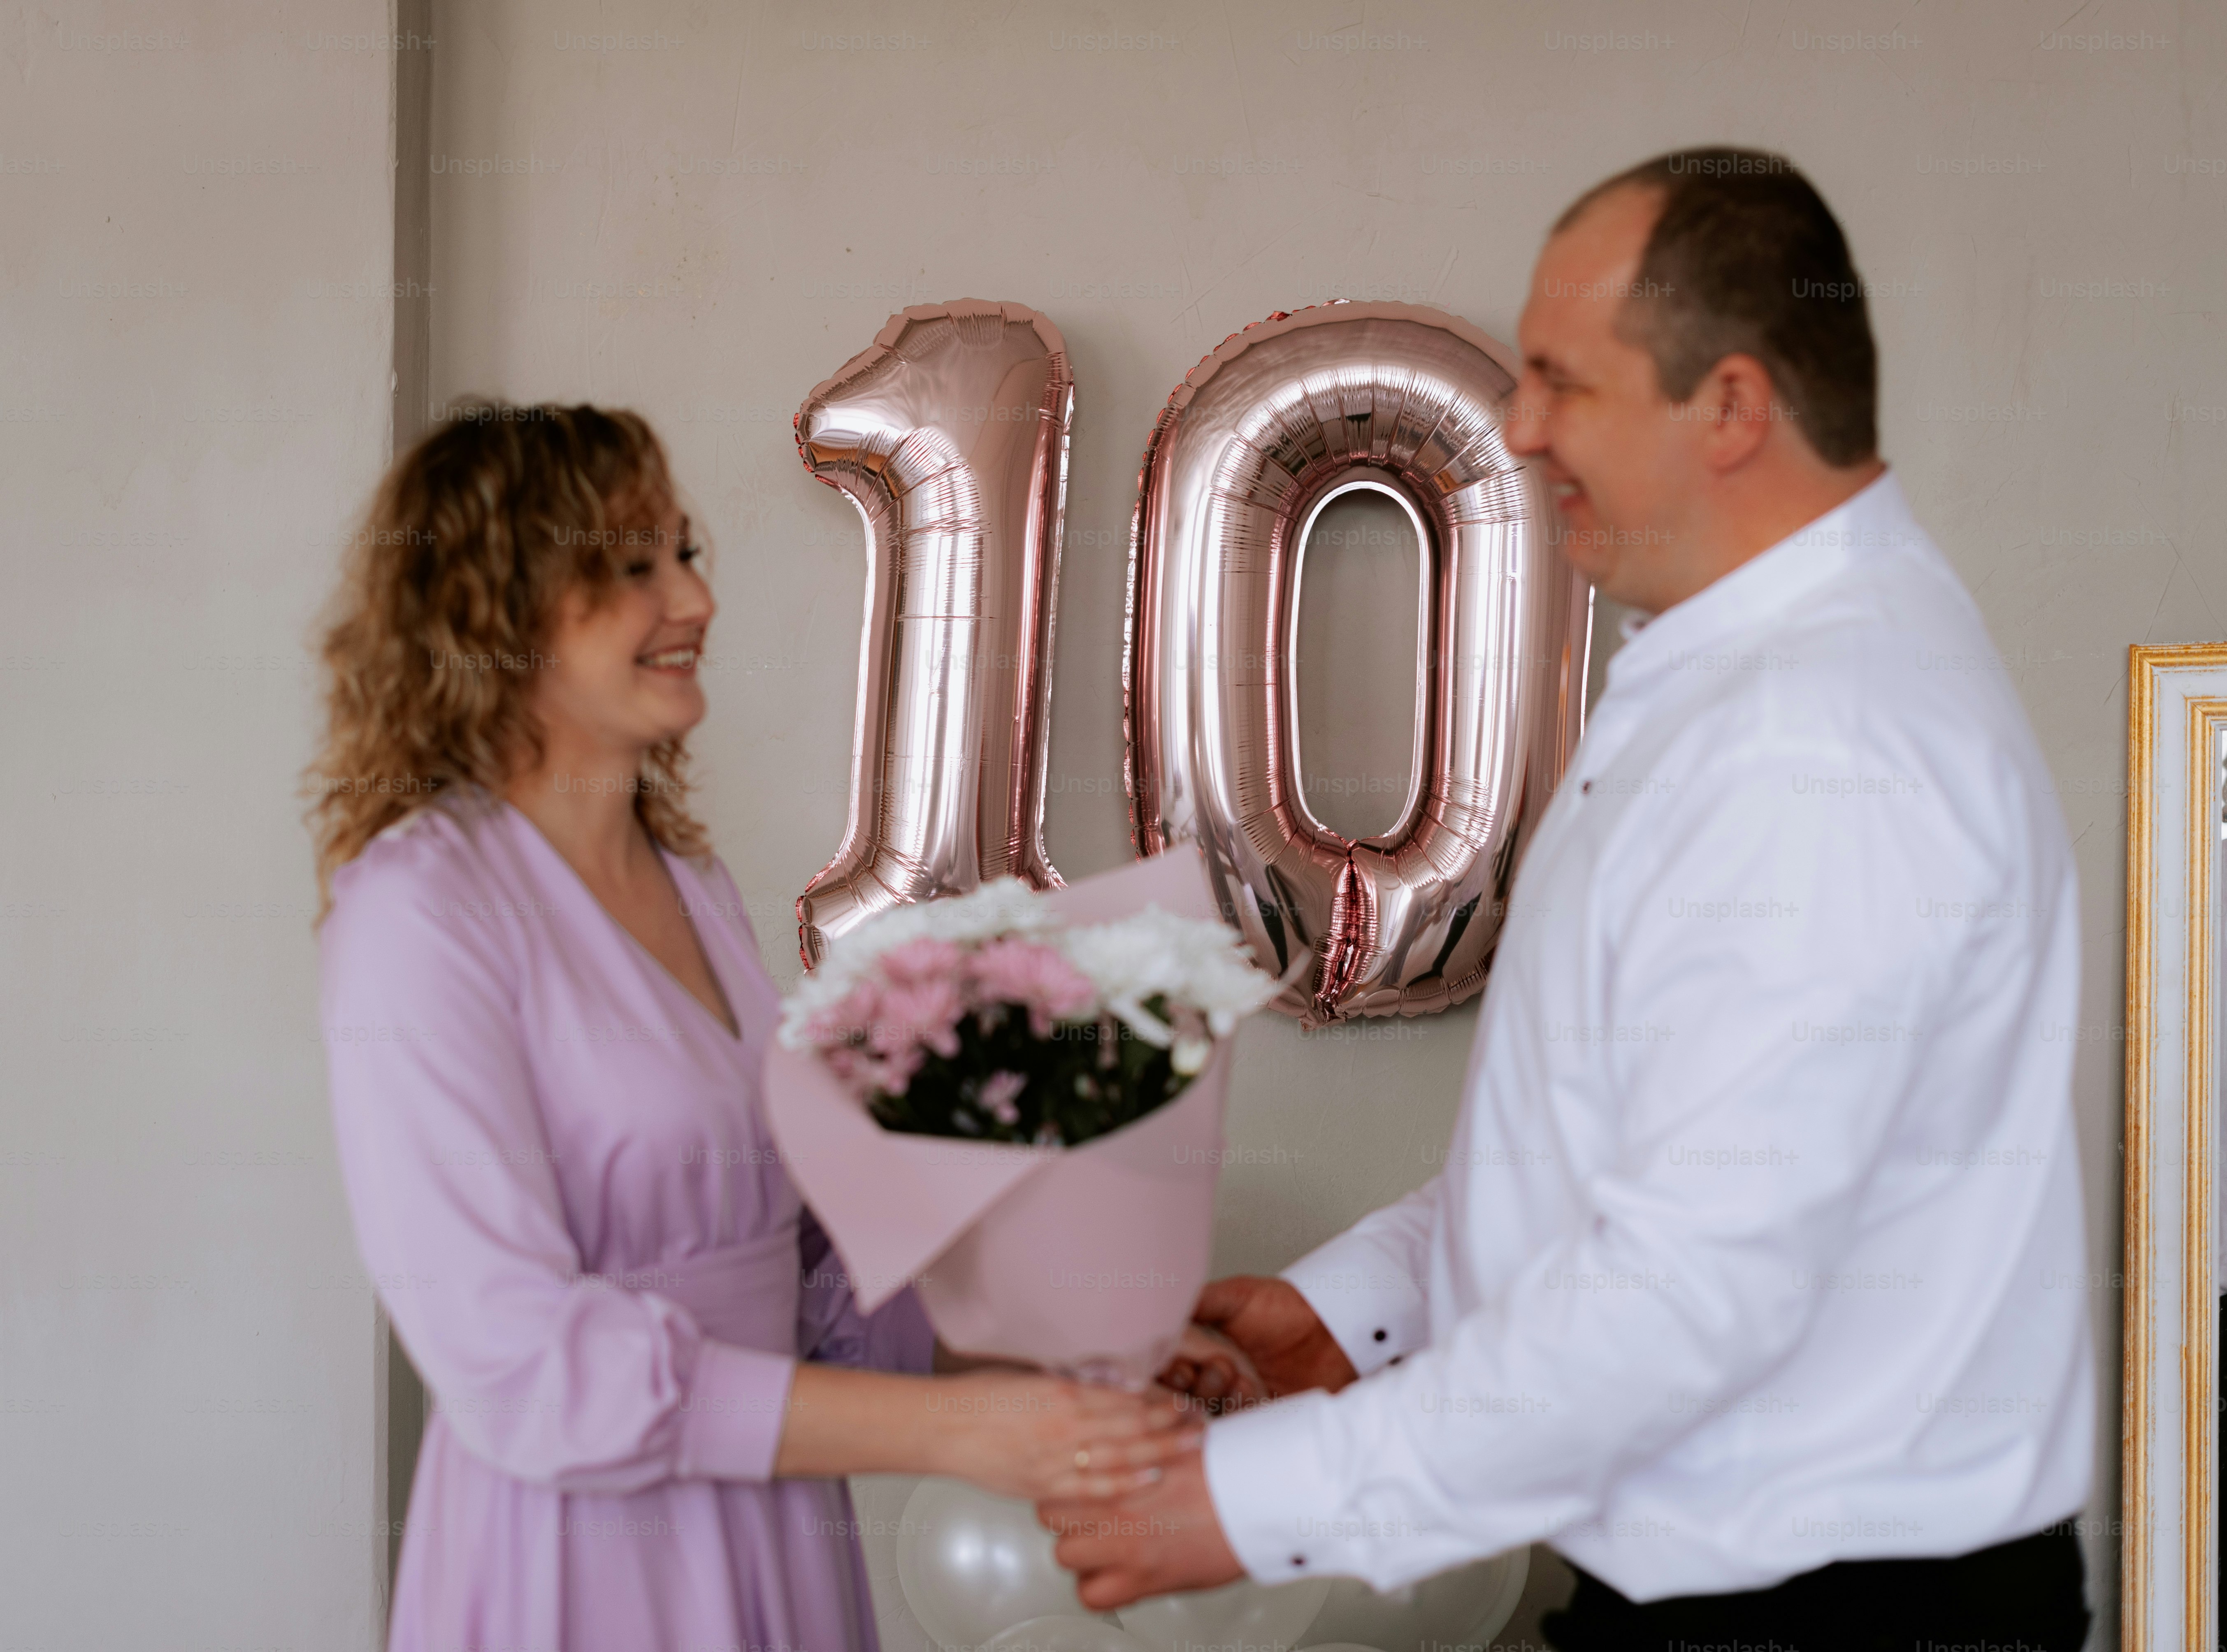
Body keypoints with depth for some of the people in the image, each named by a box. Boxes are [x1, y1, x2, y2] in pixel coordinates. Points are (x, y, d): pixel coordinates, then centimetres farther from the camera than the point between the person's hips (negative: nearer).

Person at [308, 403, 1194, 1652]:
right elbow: (522, 1366, -22)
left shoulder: (693, 883, 8)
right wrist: (950, 1430, -25)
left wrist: (1020, 1365, -7)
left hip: (775, 1539, 7)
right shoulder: (421, 907, -16)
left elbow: (797, 1257, 9)